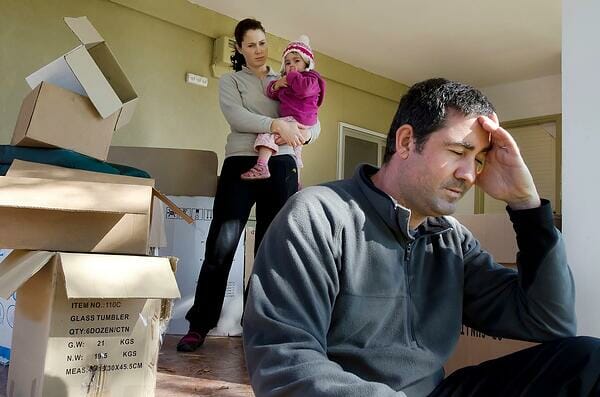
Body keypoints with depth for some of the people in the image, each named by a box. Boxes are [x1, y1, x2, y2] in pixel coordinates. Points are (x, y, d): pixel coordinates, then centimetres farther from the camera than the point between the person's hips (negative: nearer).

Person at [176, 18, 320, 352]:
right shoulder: (231, 82, 12)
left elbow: (315, 124, 14)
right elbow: (236, 117, -9)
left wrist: (303, 135, -10)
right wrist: (276, 125, -21)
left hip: (281, 166, 3)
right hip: (241, 164, -2)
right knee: (221, 246, -7)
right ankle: (200, 325, 2)